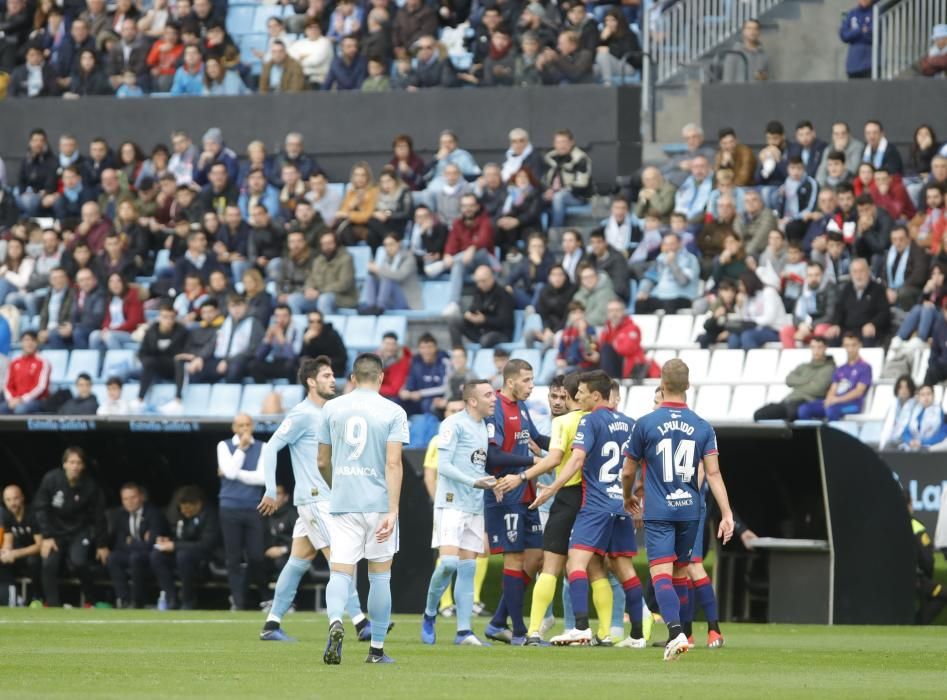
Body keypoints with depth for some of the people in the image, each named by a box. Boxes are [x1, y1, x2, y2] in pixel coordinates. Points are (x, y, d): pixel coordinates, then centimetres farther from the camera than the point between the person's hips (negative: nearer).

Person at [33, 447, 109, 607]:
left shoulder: (90, 486, -16)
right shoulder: (51, 480, -18)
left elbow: (99, 517, -6)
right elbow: (40, 508, -10)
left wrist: (102, 545, 0)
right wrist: (47, 537, -15)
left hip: (80, 531, -1)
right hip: (57, 530, 1)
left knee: (78, 562, -23)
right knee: (49, 564, -18)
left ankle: (90, 601, -1)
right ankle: (53, 605, -8)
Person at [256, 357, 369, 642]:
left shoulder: (326, 414, 16)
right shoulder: (303, 414, -11)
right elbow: (270, 448, -12)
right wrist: (271, 491, -14)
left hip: (325, 498, 9)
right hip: (314, 499, -9)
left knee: (298, 561, 8)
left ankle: (272, 625, 11)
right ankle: (359, 622, -12)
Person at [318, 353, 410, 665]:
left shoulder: (332, 408, 5)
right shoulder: (393, 412, -3)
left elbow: (322, 461, 13)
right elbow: (393, 463, -11)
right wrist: (393, 511, -14)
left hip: (342, 504, 1)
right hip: (378, 504, -1)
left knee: (340, 573, -3)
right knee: (380, 577, 11)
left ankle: (335, 622, -33)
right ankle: (377, 649, 15)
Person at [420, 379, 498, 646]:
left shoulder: (484, 427, 16)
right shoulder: (454, 424, -8)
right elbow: (443, 466, -14)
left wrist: (492, 484, 6)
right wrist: (474, 482, -21)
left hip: (475, 508, 7)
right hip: (452, 502, -7)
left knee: (467, 568, 4)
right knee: (448, 562, -15)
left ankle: (464, 631, 3)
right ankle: (429, 615, 6)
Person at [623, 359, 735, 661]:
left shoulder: (645, 424, -4)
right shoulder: (702, 427, 3)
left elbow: (628, 471, 4)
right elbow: (713, 473, -5)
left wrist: (628, 498, 25)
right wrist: (727, 514, -5)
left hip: (658, 512, -4)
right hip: (690, 510, 4)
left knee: (661, 573, -11)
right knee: (680, 572, 18)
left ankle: (675, 631, -31)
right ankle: (681, 633, 24)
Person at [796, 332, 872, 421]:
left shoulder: (865, 367, 4)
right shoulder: (840, 370, 24)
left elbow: (859, 391, -6)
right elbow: (833, 390, 15)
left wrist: (838, 399, -18)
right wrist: (829, 399, -10)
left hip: (852, 404, -6)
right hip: (834, 403, 6)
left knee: (831, 409, -41)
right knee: (804, 409, -18)